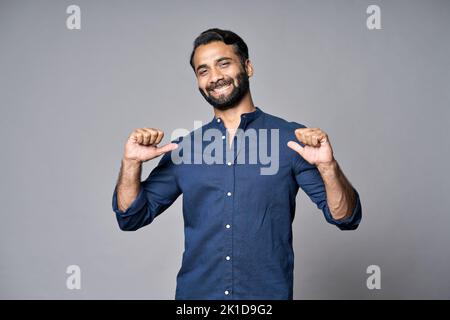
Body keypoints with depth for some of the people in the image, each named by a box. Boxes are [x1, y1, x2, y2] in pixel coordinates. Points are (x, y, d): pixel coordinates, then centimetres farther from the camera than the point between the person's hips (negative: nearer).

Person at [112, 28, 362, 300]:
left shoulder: (292, 140, -5)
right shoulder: (184, 148, 2)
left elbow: (346, 218, -8)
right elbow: (131, 217, 5)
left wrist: (328, 166, -25)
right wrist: (132, 164, -11)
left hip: (268, 293, -2)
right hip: (195, 292, 2)